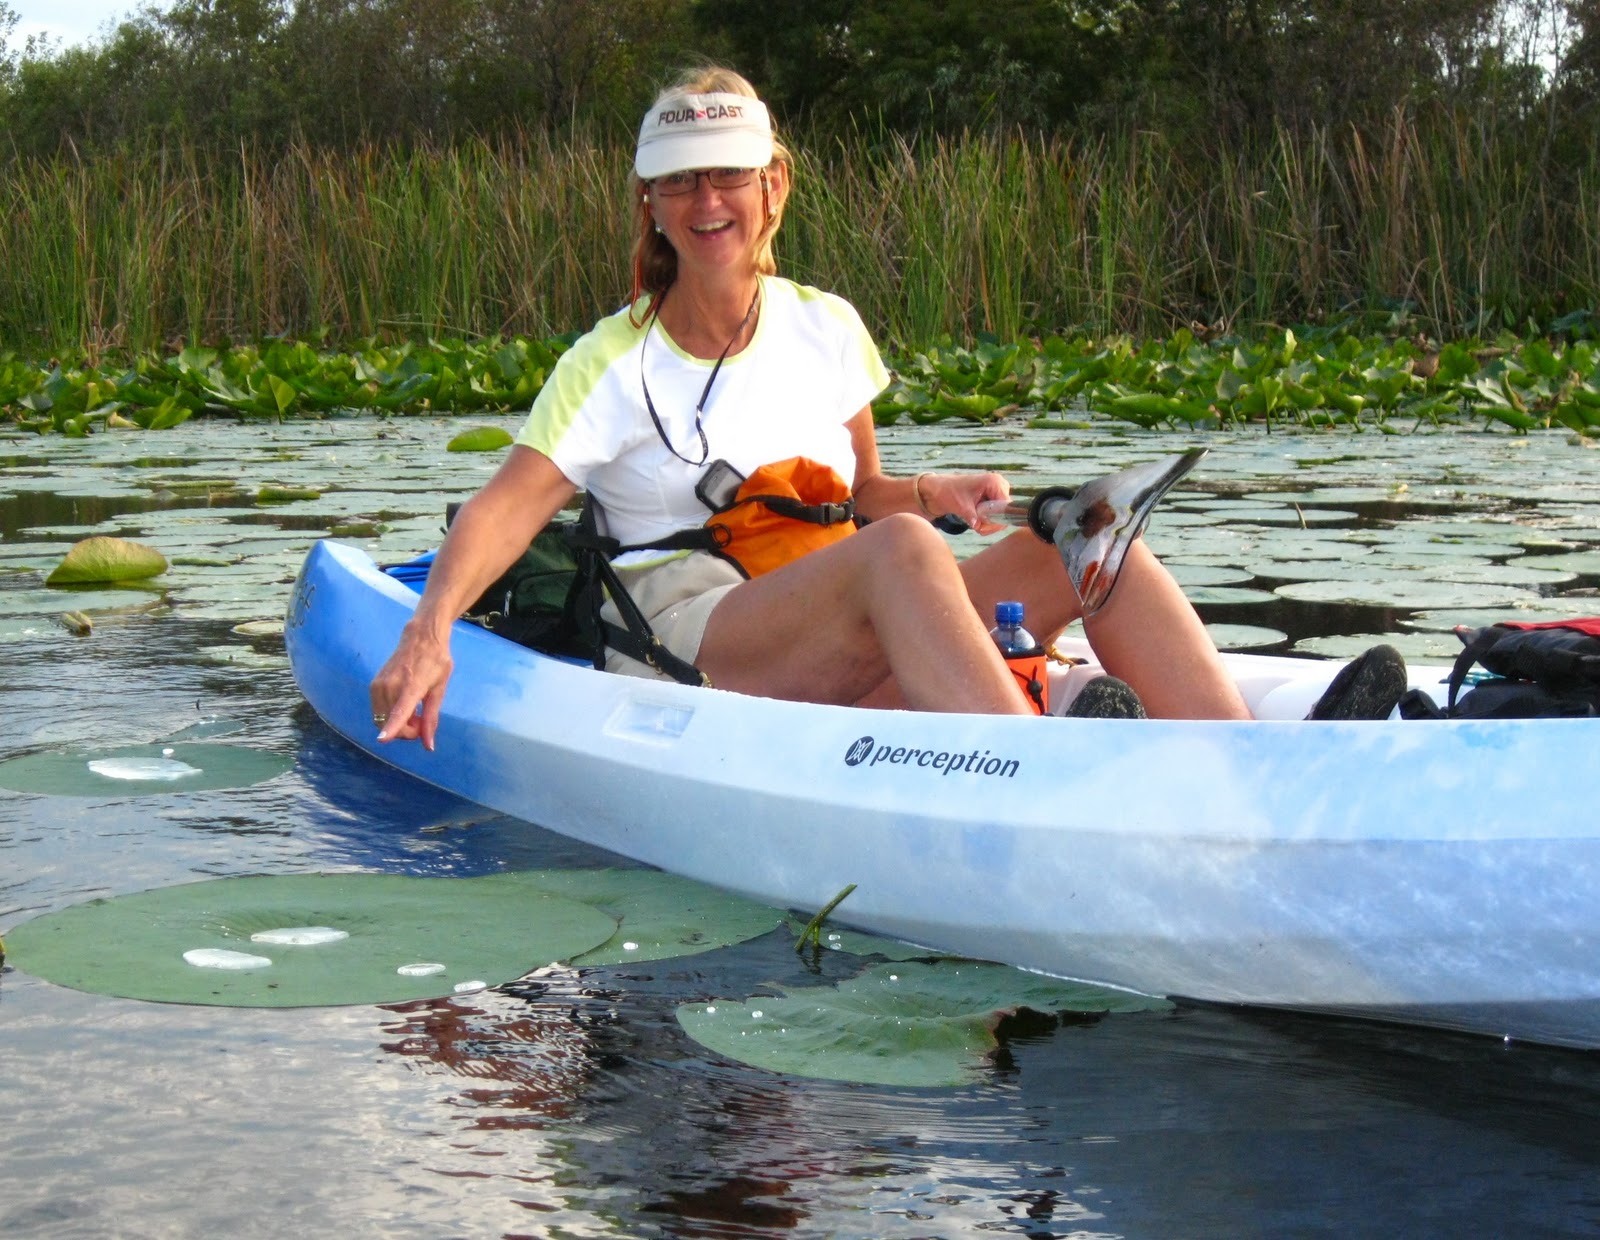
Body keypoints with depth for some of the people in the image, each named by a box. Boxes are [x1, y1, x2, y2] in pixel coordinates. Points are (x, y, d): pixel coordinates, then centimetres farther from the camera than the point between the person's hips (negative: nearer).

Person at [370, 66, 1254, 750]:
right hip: (683, 649, -5)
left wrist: (933, 495, 0)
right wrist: (429, 630, -28)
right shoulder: (612, 365, 2)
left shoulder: (826, 331, 15)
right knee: (901, 550, -36)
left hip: (851, 657, 5)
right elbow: (502, 510, -10)